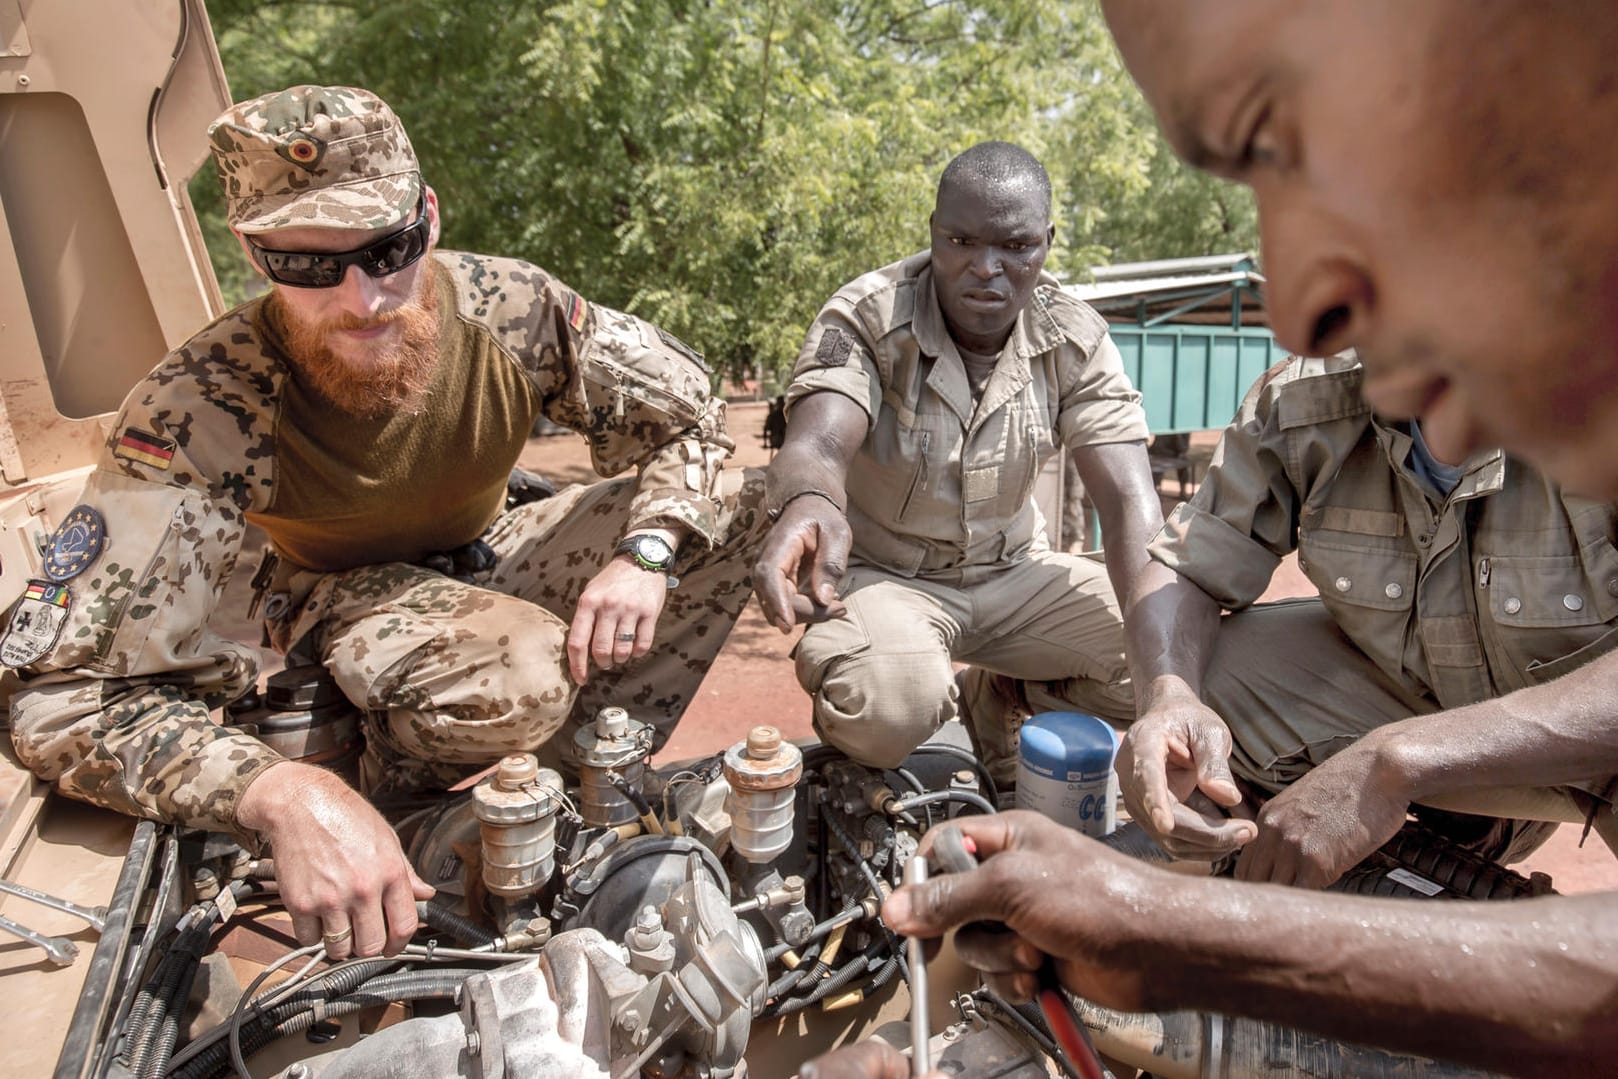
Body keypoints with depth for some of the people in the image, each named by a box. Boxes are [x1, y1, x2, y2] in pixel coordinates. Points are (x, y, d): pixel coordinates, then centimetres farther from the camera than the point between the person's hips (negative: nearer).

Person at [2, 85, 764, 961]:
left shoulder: (510, 310, -24)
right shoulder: (203, 410, -31)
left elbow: (687, 417, -11)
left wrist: (645, 552, -30)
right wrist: (284, 796, -48)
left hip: (488, 558, 4)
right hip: (345, 592, -4)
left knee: (734, 510, -13)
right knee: (520, 682, -37)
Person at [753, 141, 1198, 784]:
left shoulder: (1076, 340, -8)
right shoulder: (864, 318, -17)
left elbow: (1130, 502, -18)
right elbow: (818, 441, -35)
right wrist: (809, 505, -63)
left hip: (1014, 572, 4)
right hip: (882, 576, -4)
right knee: (886, 709, -35)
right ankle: (855, 731, 4)